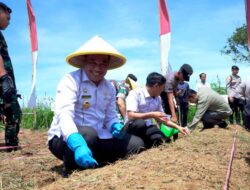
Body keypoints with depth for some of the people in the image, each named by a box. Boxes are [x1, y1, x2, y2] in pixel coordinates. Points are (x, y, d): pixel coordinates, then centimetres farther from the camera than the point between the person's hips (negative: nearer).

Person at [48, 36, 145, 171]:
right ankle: (72, 167, -10)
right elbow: (64, 114, -30)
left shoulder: (109, 88, 7)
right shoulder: (71, 81, -15)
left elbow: (110, 117, 14)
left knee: (136, 144, -7)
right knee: (88, 134, -38)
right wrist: (78, 144, -48)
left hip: (96, 139, 6)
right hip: (65, 139, -6)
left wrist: (116, 127, -12)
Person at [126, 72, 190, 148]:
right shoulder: (135, 93, -16)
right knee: (140, 123, -39)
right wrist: (152, 115, -29)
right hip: (133, 126, -6)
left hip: (147, 127, 6)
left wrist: (177, 127, 10)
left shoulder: (157, 98, 5)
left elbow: (162, 118, 17)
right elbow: (131, 116, -27)